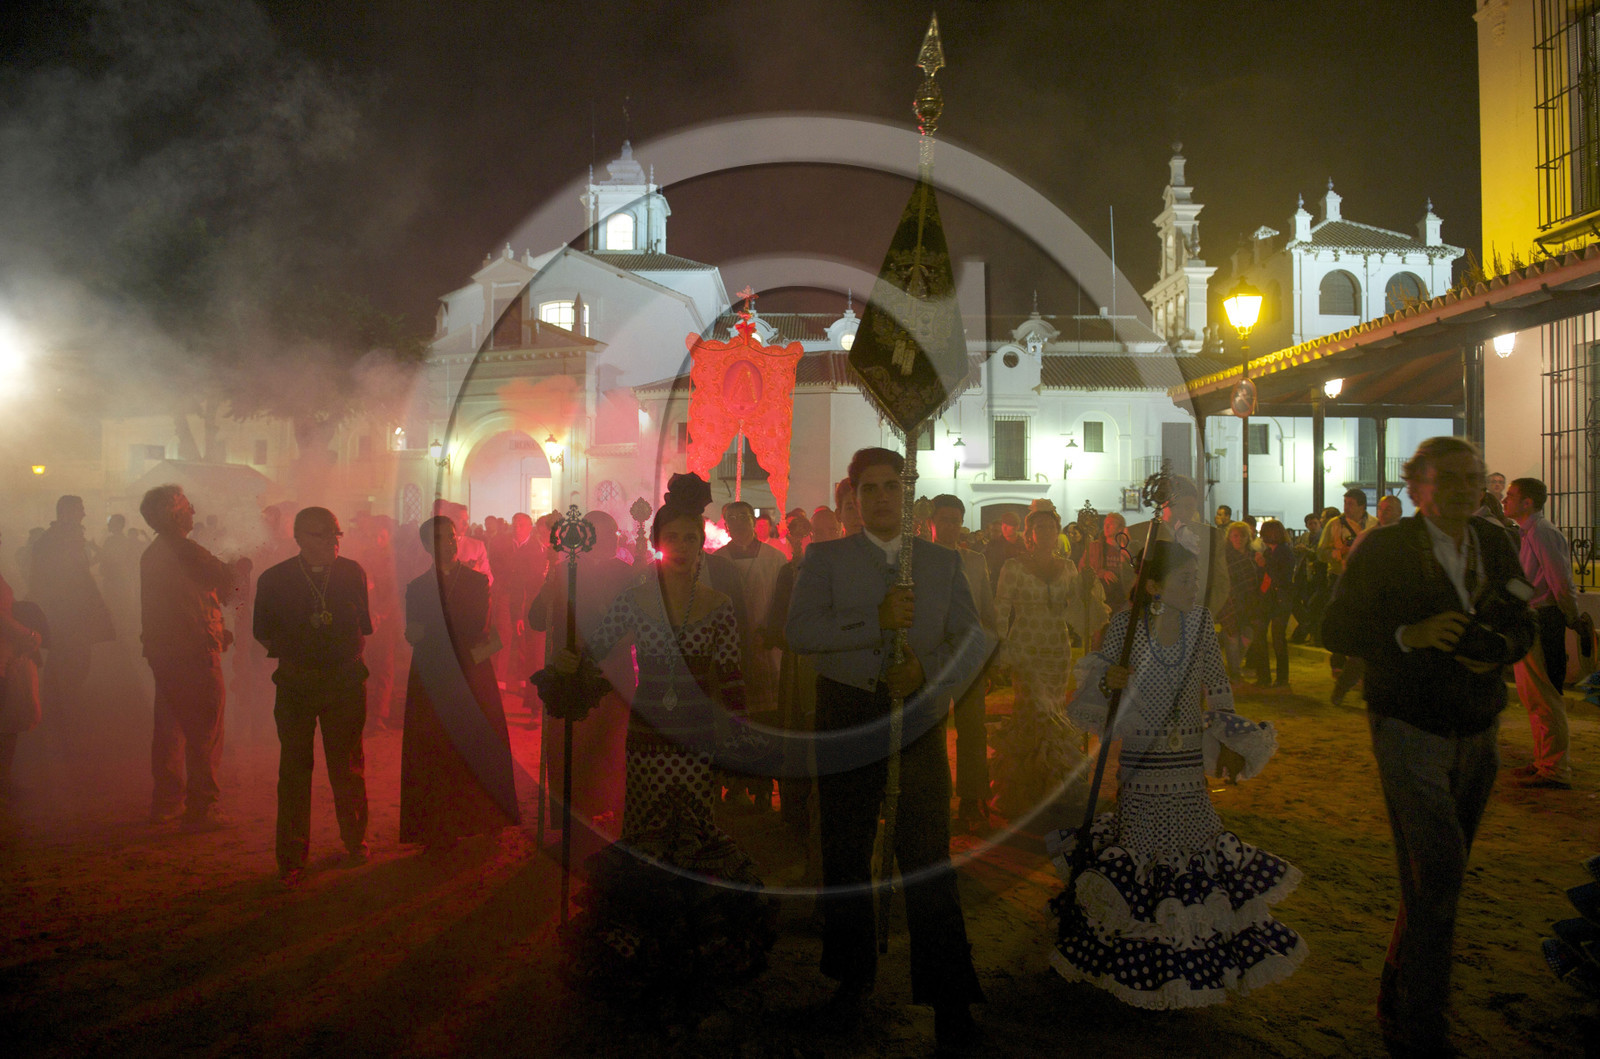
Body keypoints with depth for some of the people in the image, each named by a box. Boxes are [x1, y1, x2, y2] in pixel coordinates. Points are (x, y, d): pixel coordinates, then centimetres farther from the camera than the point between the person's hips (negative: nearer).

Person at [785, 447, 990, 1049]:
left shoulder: (942, 562, 11)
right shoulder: (825, 558, 4)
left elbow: (975, 639, 6)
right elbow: (800, 630, -11)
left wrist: (928, 670, -13)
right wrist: (876, 620, -22)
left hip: (918, 715, 0)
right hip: (846, 717, 0)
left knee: (926, 851, -4)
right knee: (845, 847, 10)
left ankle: (947, 995, 7)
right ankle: (853, 973, 28)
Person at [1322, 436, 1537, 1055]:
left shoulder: (1496, 545, 7)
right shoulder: (1382, 549, -9)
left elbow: (1522, 625, 13)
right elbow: (1337, 630, -8)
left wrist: (1501, 649, -10)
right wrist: (1407, 635, -24)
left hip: (1477, 736, 6)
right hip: (1409, 732, -5)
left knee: (1437, 876, 13)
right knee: (1436, 873, -12)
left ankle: (1398, 999, 30)